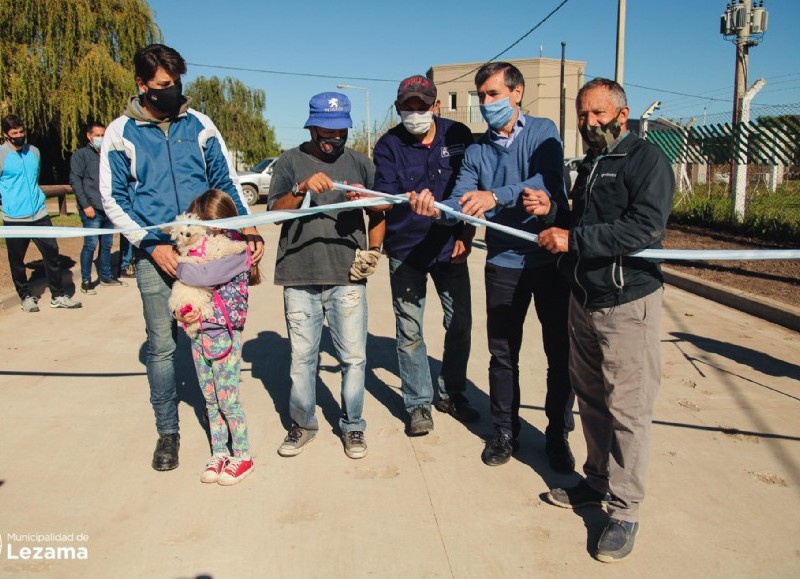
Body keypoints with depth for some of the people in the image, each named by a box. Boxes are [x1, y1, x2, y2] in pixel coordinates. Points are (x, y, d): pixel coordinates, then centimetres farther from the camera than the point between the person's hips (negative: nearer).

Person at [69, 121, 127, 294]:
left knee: (107, 244, 12)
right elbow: (75, 181, -7)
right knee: (91, 244, -6)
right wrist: (86, 205, -13)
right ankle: (86, 281, 2)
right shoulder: (81, 155, 0)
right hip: (92, 209, -6)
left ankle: (106, 276, 24)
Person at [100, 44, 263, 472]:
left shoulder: (199, 124, 6)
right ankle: (167, 431, 20)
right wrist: (152, 245, -10)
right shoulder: (120, 133, 2)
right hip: (155, 255, -1)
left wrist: (246, 225, -7)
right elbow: (112, 199, 2)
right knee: (161, 346, 4)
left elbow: (226, 180, 9)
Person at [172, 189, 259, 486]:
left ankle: (242, 456, 17)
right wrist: (180, 313, -12)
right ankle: (219, 453, 27)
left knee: (227, 400, 1)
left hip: (225, 335, -7)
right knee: (210, 400, 15)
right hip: (199, 335, 7)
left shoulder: (235, 252, -14)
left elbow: (204, 276, -30)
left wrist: (178, 265, -13)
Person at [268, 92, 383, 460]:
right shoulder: (290, 162, 7)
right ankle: (302, 424, 25)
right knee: (301, 356, 8)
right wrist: (302, 189, -19)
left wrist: (373, 249, 2)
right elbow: (275, 212, -2)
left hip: (347, 277, 1)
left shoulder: (359, 163, 12)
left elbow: (379, 211, 17)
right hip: (299, 278, 0)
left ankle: (353, 426, 19)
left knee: (353, 357, 2)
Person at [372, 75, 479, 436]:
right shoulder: (389, 145, -5)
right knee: (409, 332, 2)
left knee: (460, 325, 8)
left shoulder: (457, 135, 0)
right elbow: (384, 197, -17)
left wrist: (466, 236, 0)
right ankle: (418, 404, 18)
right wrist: (408, 200, -39)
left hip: (451, 248, 2)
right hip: (406, 252, -2)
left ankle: (452, 394, 28)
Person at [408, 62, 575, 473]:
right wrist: (434, 208, -27)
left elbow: (549, 181, -22)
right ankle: (504, 431, 28)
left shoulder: (543, 132, -4)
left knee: (560, 351, 7)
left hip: (552, 257, -3)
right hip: (504, 262, 3)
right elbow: (460, 203, -5)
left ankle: (558, 435, 24)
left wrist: (495, 195, -35)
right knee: (503, 353, 11)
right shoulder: (476, 151, 7)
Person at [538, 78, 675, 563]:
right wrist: (553, 217, 9)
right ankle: (599, 481, 31)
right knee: (591, 399, 15)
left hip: (628, 304, -8)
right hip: (584, 300, 8)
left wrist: (573, 238, -22)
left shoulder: (647, 159, -9)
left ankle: (625, 510, 10)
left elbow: (646, 226, -24)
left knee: (627, 409, -2)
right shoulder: (589, 166, 17)